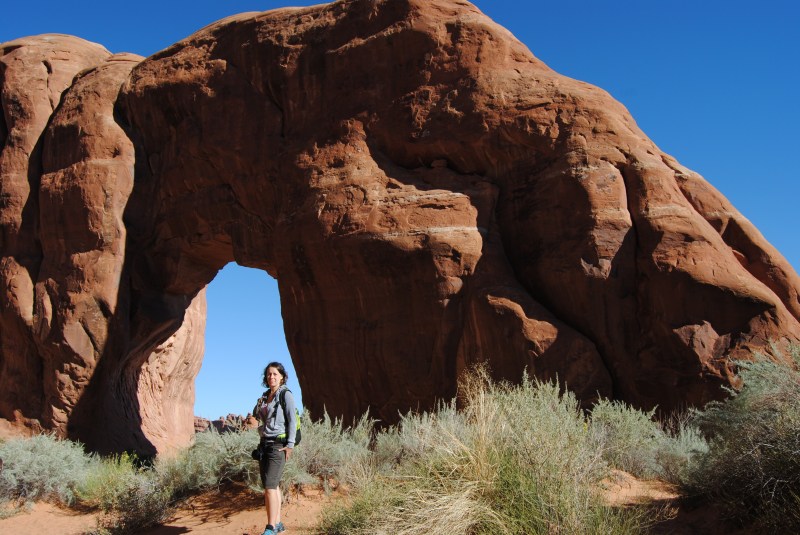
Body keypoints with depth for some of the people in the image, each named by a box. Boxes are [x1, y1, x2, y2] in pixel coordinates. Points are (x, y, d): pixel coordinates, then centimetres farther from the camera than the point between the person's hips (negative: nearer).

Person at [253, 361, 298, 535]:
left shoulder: (286, 395, -5)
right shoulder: (265, 396, 15)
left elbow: (292, 420, -11)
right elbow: (257, 415, 24)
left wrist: (290, 444, -16)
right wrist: (259, 406, 6)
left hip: (279, 444, -7)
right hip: (265, 443, 7)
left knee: (270, 486, -14)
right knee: (271, 486, 10)